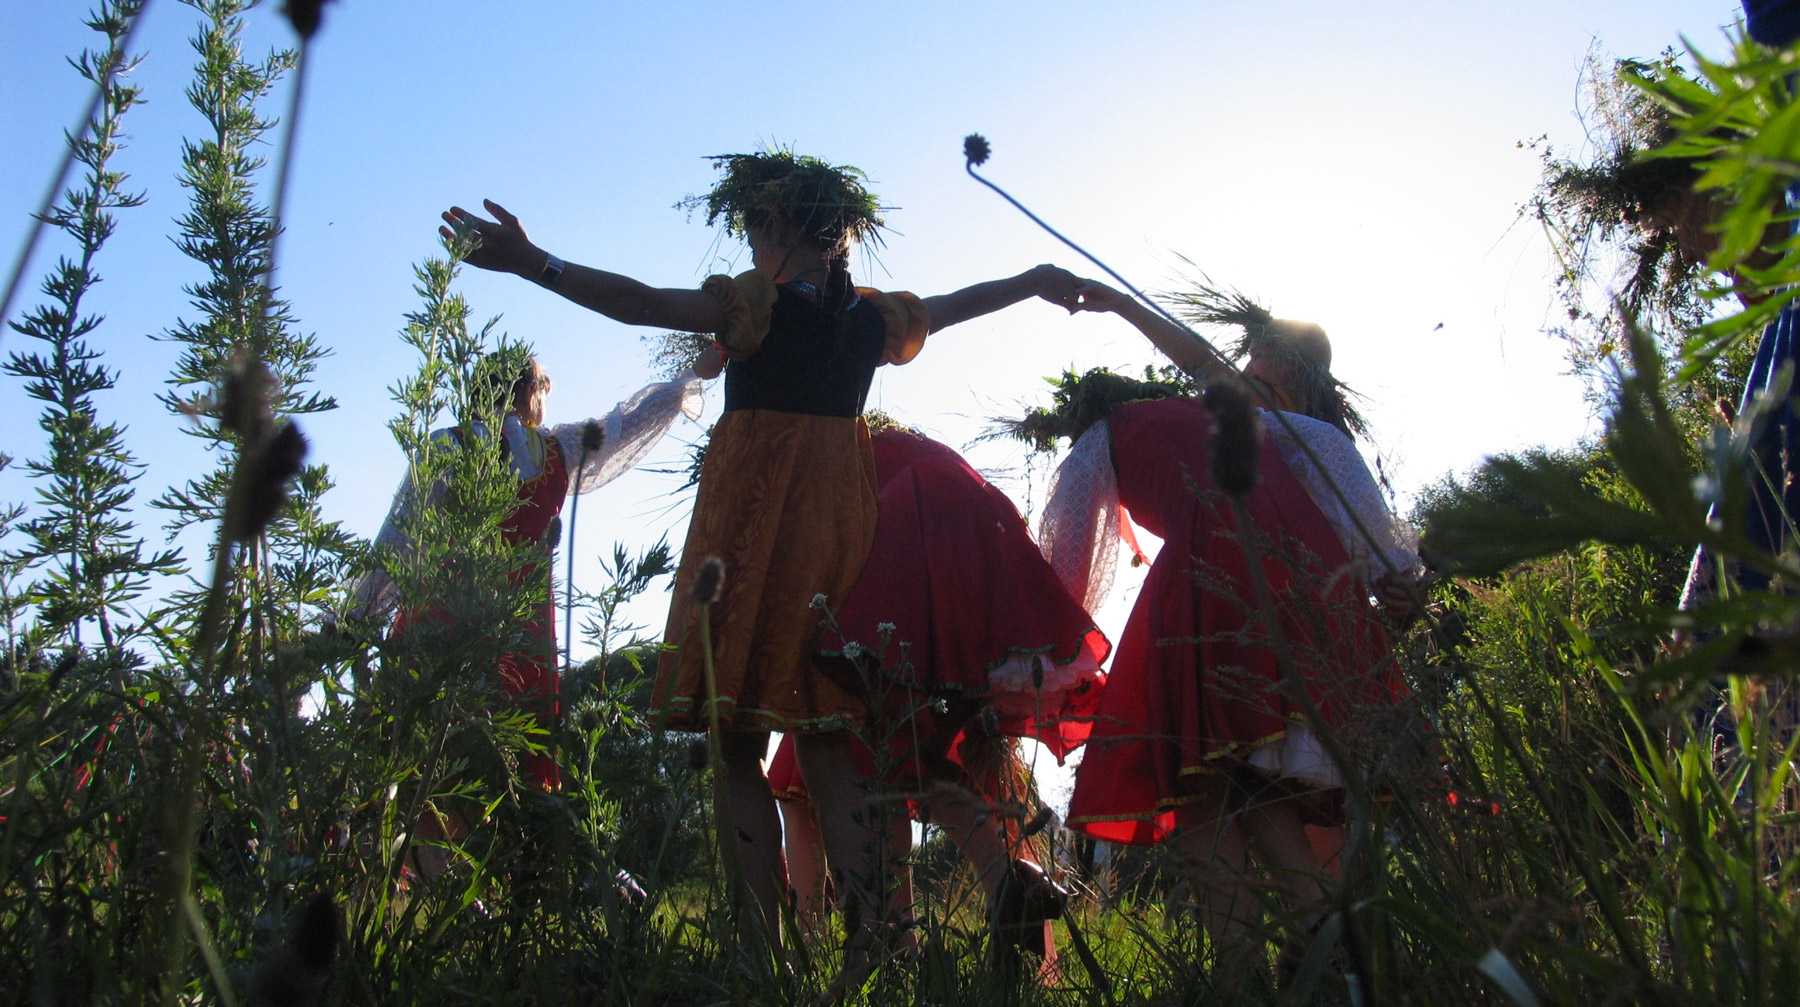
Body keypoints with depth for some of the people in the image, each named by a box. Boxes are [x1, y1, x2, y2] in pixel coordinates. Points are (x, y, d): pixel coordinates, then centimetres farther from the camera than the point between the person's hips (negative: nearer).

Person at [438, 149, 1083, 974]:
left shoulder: (756, 302, -5)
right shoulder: (871, 316, 11)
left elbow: (641, 304, -17)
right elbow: (956, 304, 28)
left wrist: (532, 263, -19)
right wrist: (1034, 281, 46)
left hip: (749, 526, -5)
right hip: (838, 526, 6)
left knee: (735, 741, -2)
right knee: (824, 746, 8)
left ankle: (763, 946, -8)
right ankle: (870, 938, -1)